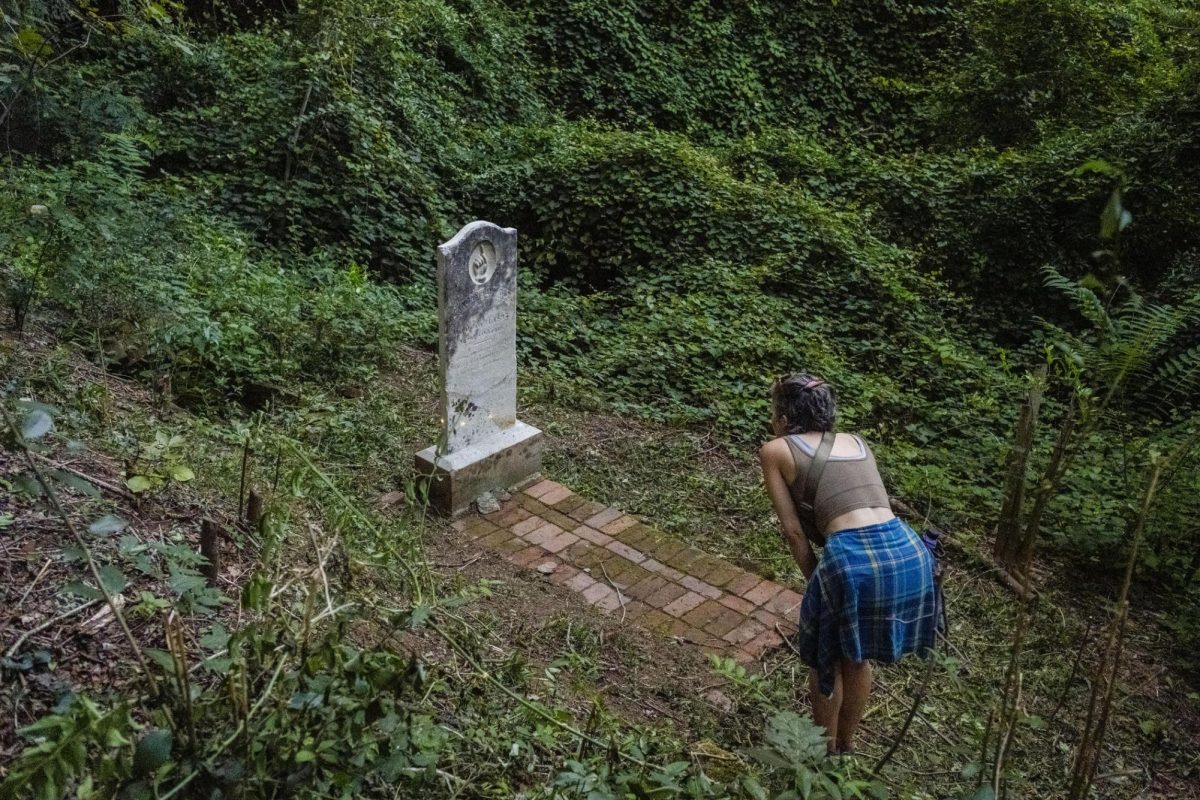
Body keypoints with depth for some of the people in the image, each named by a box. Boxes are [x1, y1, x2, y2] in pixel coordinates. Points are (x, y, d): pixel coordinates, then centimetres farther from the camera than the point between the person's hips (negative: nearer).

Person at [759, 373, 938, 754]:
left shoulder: (775, 450, 11)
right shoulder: (857, 442, 25)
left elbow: (794, 531, 6)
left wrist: (815, 580, 13)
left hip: (853, 559, -5)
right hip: (909, 552, 6)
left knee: (825, 661, 23)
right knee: (858, 657, 29)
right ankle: (846, 745, 47)